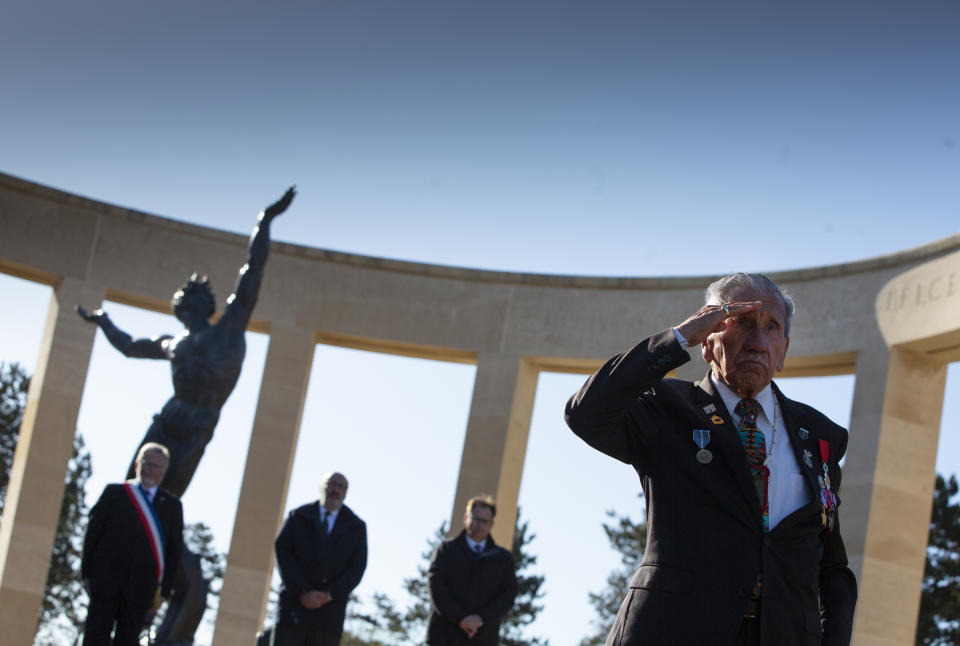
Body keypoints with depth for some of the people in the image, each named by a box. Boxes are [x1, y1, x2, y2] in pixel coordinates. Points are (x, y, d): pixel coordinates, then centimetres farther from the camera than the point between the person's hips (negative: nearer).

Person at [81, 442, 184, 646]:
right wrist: (87, 574, 0)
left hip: (141, 587, 1)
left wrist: (163, 591, 2)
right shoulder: (114, 493, 8)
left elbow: (174, 551, 9)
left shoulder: (171, 505, 11)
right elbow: (93, 533, 7)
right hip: (106, 581, -1)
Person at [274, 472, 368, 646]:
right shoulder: (297, 517, 11)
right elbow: (281, 552, 1)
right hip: (295, 603, 0)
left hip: (330, 609, 0)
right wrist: (302, 592, -11)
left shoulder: (356, 527, 12)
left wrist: (330, 594, -11)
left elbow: (357, 568, 4)